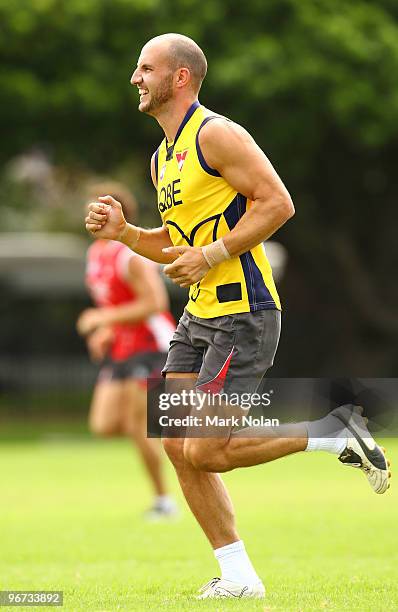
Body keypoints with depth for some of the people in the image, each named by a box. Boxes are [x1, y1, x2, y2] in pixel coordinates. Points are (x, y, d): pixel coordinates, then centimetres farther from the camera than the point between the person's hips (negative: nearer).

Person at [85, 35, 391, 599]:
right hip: (199, 316, 9)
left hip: (243, 316, -9)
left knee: (205, 453, -11)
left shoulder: (215, 134, -12)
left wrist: (211, 256, -20)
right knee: (178, 447, 3)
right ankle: (238, 578, 9)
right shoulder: (162, 157, 17)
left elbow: (277, 203, -18)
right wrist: (123, 232, 8)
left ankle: (334, 434, 1)